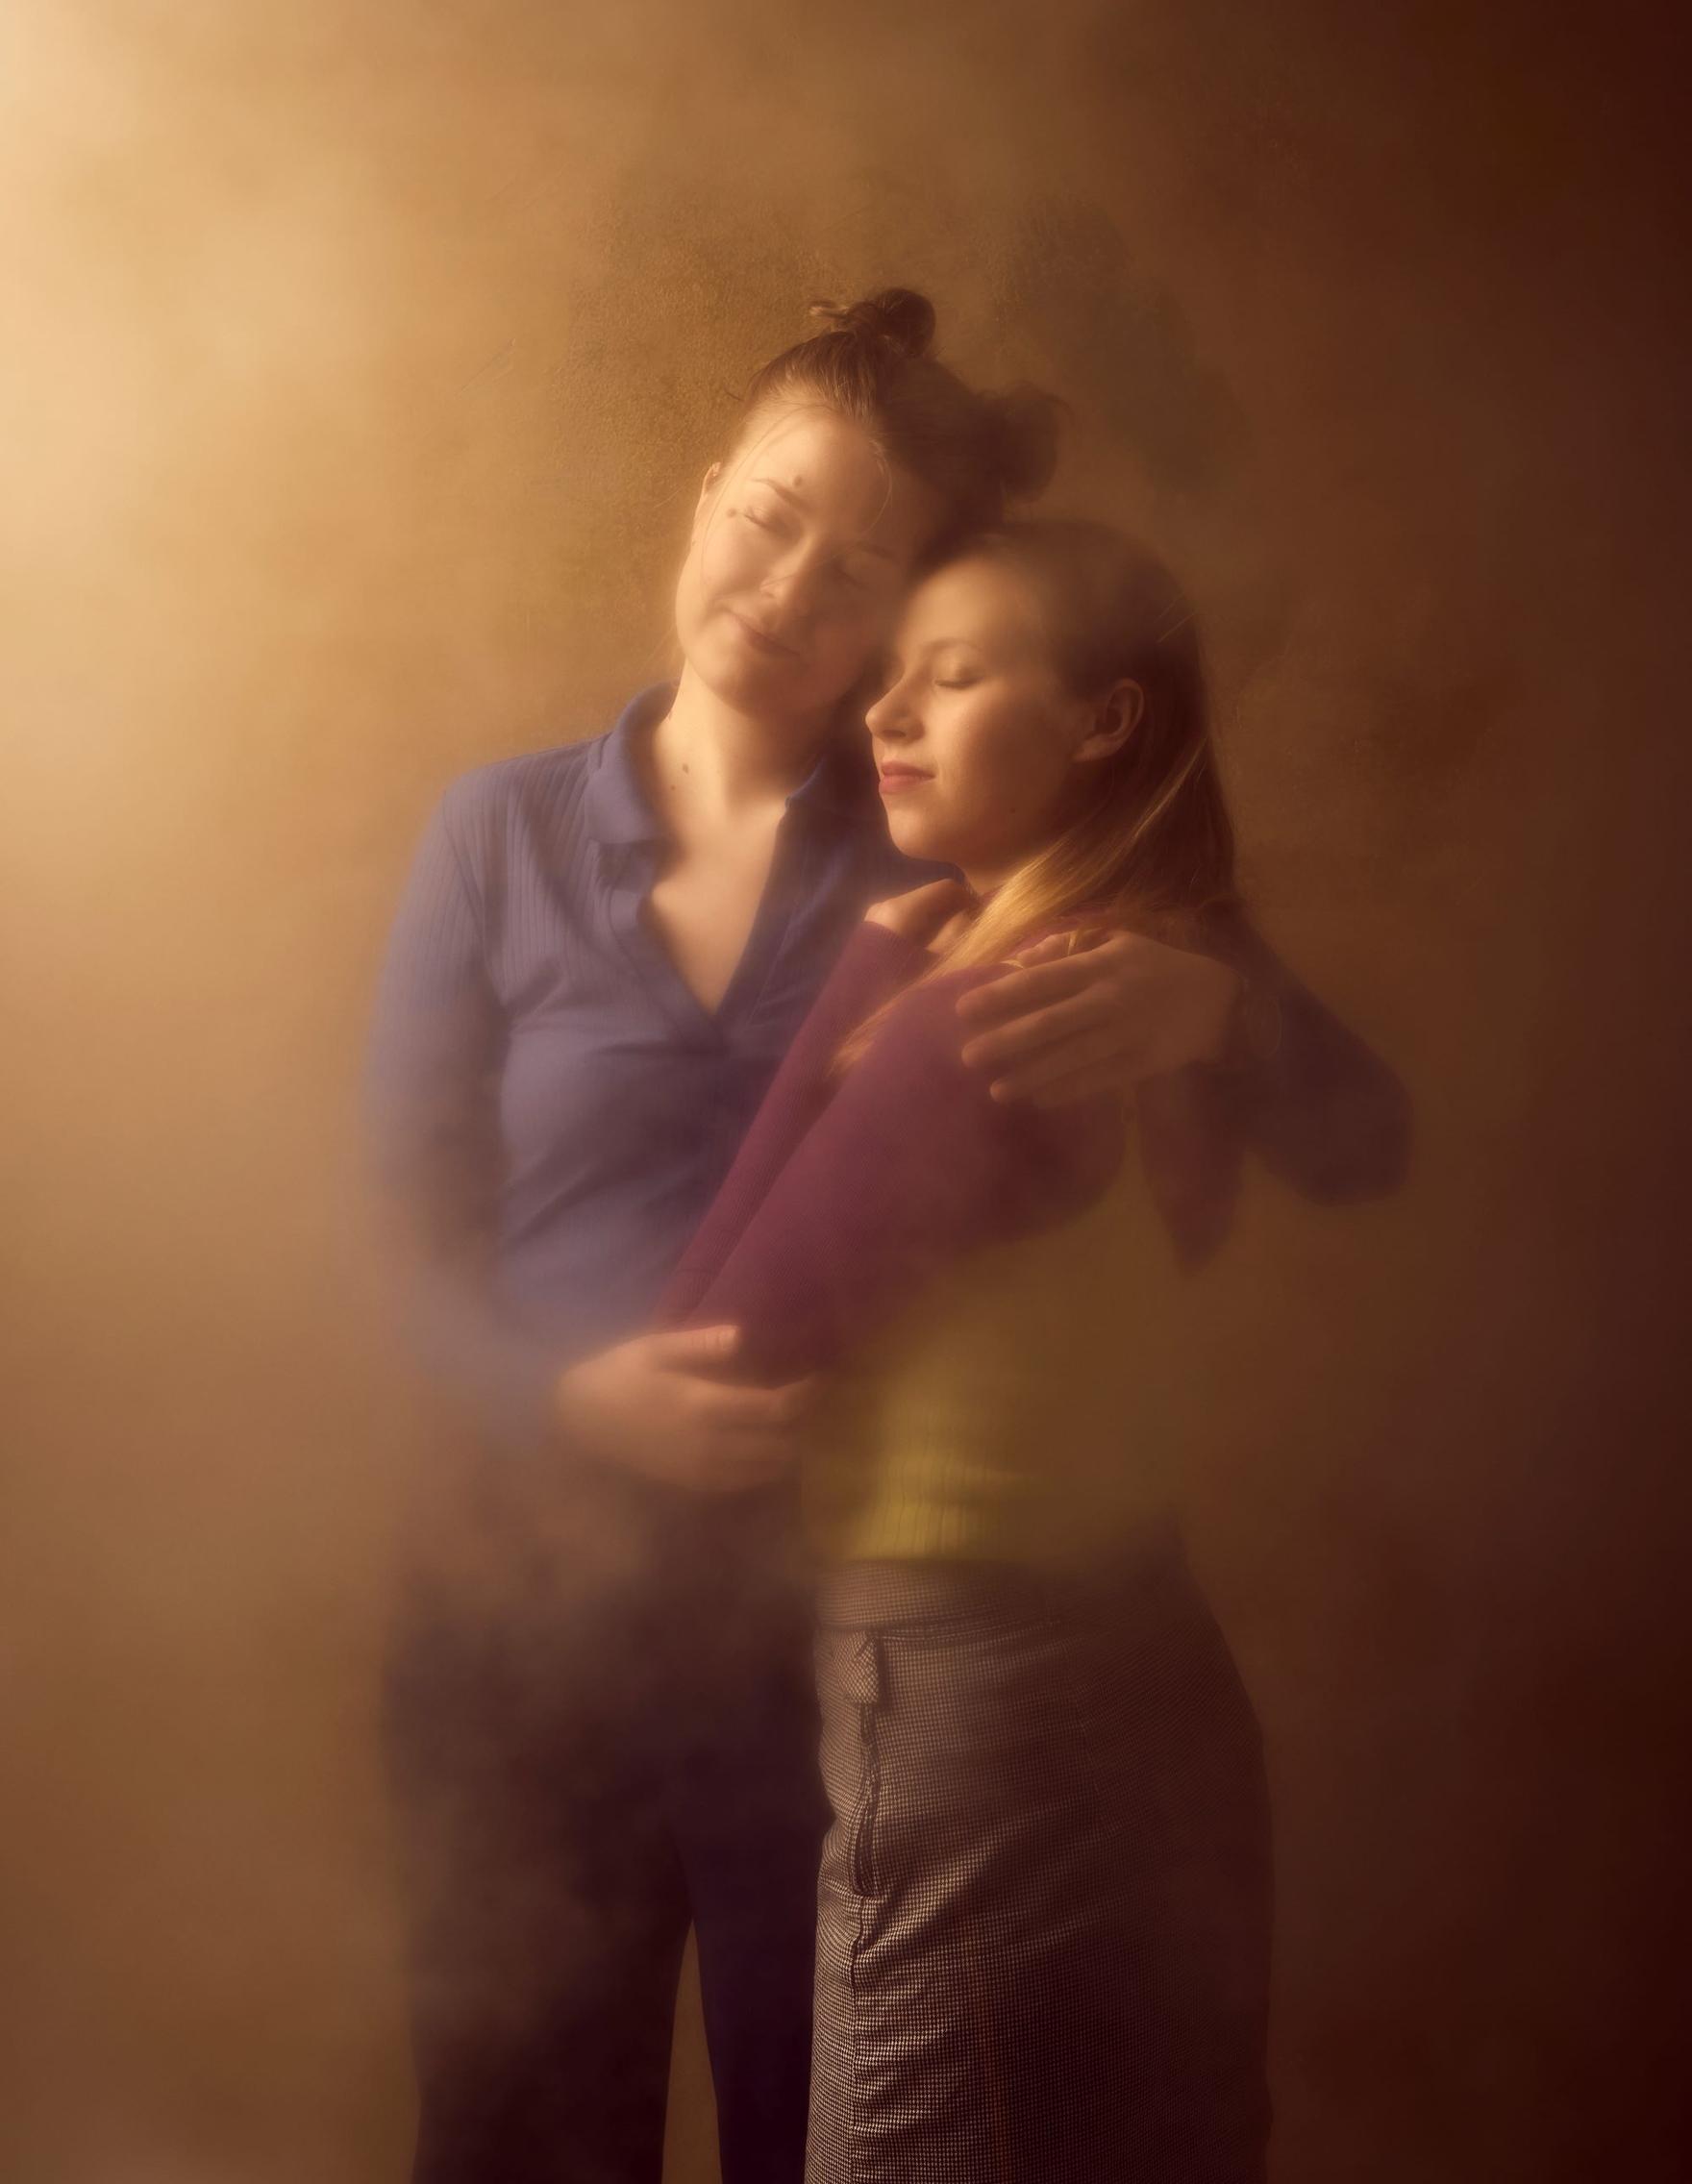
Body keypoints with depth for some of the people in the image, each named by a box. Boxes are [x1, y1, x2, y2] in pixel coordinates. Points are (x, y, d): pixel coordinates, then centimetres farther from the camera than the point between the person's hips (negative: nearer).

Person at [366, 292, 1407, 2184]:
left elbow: (1354, 1145, -6)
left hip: (846, 1621, -1)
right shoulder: (503, 836, 1)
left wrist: (1214, 1002, -28)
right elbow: (402, 1233, 0)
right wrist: (576, 1391, -20)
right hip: (531, 1617, 1)